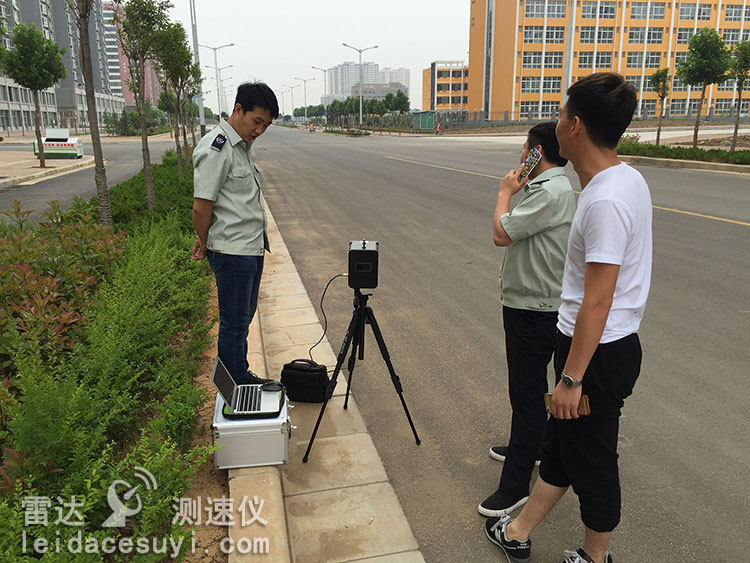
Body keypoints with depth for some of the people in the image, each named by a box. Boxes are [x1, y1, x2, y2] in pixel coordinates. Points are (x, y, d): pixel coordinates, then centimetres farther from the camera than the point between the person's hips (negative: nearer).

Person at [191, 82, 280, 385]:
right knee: (234, 324, 2)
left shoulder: (245, 144, 12)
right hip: (232, 252, -9)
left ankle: (243, 378, 35)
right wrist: (205, 243, -3)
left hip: (253, 247, 9)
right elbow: (201, 207, -19)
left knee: (244, 317, 19)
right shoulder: (216, 149, -19)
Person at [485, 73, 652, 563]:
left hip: (597, 353, -10)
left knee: (591, 464, 11)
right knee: (559, 444, 21)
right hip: (614, 343, 10)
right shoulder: (627, 178, 5)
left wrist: (571, 378, -20)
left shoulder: (605, 201, -27)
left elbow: (596, 303, -26)